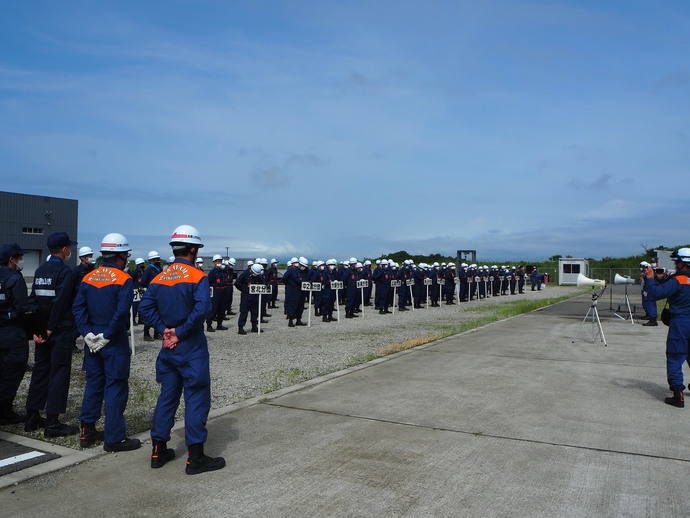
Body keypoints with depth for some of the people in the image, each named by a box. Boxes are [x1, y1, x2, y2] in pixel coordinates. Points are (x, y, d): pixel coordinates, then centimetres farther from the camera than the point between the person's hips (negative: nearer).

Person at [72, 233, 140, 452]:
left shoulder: (88, 278, 6)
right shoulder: (124, 279, -13)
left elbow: (78, 307, 2)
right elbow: (122, 312, -23)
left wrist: (87, 333, -2)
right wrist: (107, 336, -14)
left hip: (93, 341, 7)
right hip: (115, 343, -6)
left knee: (93, 384, 17)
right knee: (116, 387, 1)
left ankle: (87, 432, 26)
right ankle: (114, 438, 7)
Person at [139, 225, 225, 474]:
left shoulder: (159, 278, 6)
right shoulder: (197, 277, -13)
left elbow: (145, 306, -1)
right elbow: (202, 309, -25)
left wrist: (164, 329, -4)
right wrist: (180, 332, -14)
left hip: (168, 348, 7)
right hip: (192, 349, -6)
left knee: (167, 396, 17)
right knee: (196, 398, 1)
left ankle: (159, 451, 25)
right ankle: (195, 457, 6)